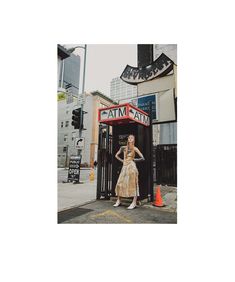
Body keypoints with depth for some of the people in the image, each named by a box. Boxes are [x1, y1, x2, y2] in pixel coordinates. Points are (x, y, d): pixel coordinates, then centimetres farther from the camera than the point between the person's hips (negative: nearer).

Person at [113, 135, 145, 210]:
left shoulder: (135, 148, 2)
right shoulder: (123, 148, 11)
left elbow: (142, 158, 1)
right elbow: (116, 155, 22)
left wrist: (134, 159, 4)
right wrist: (122, 160, 11)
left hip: (131, 167, -4)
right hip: (124, 167, 4)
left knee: (133, 184, -3)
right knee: (120, 183, 3)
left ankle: (134, 203, 3)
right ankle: (118, 201, 18)